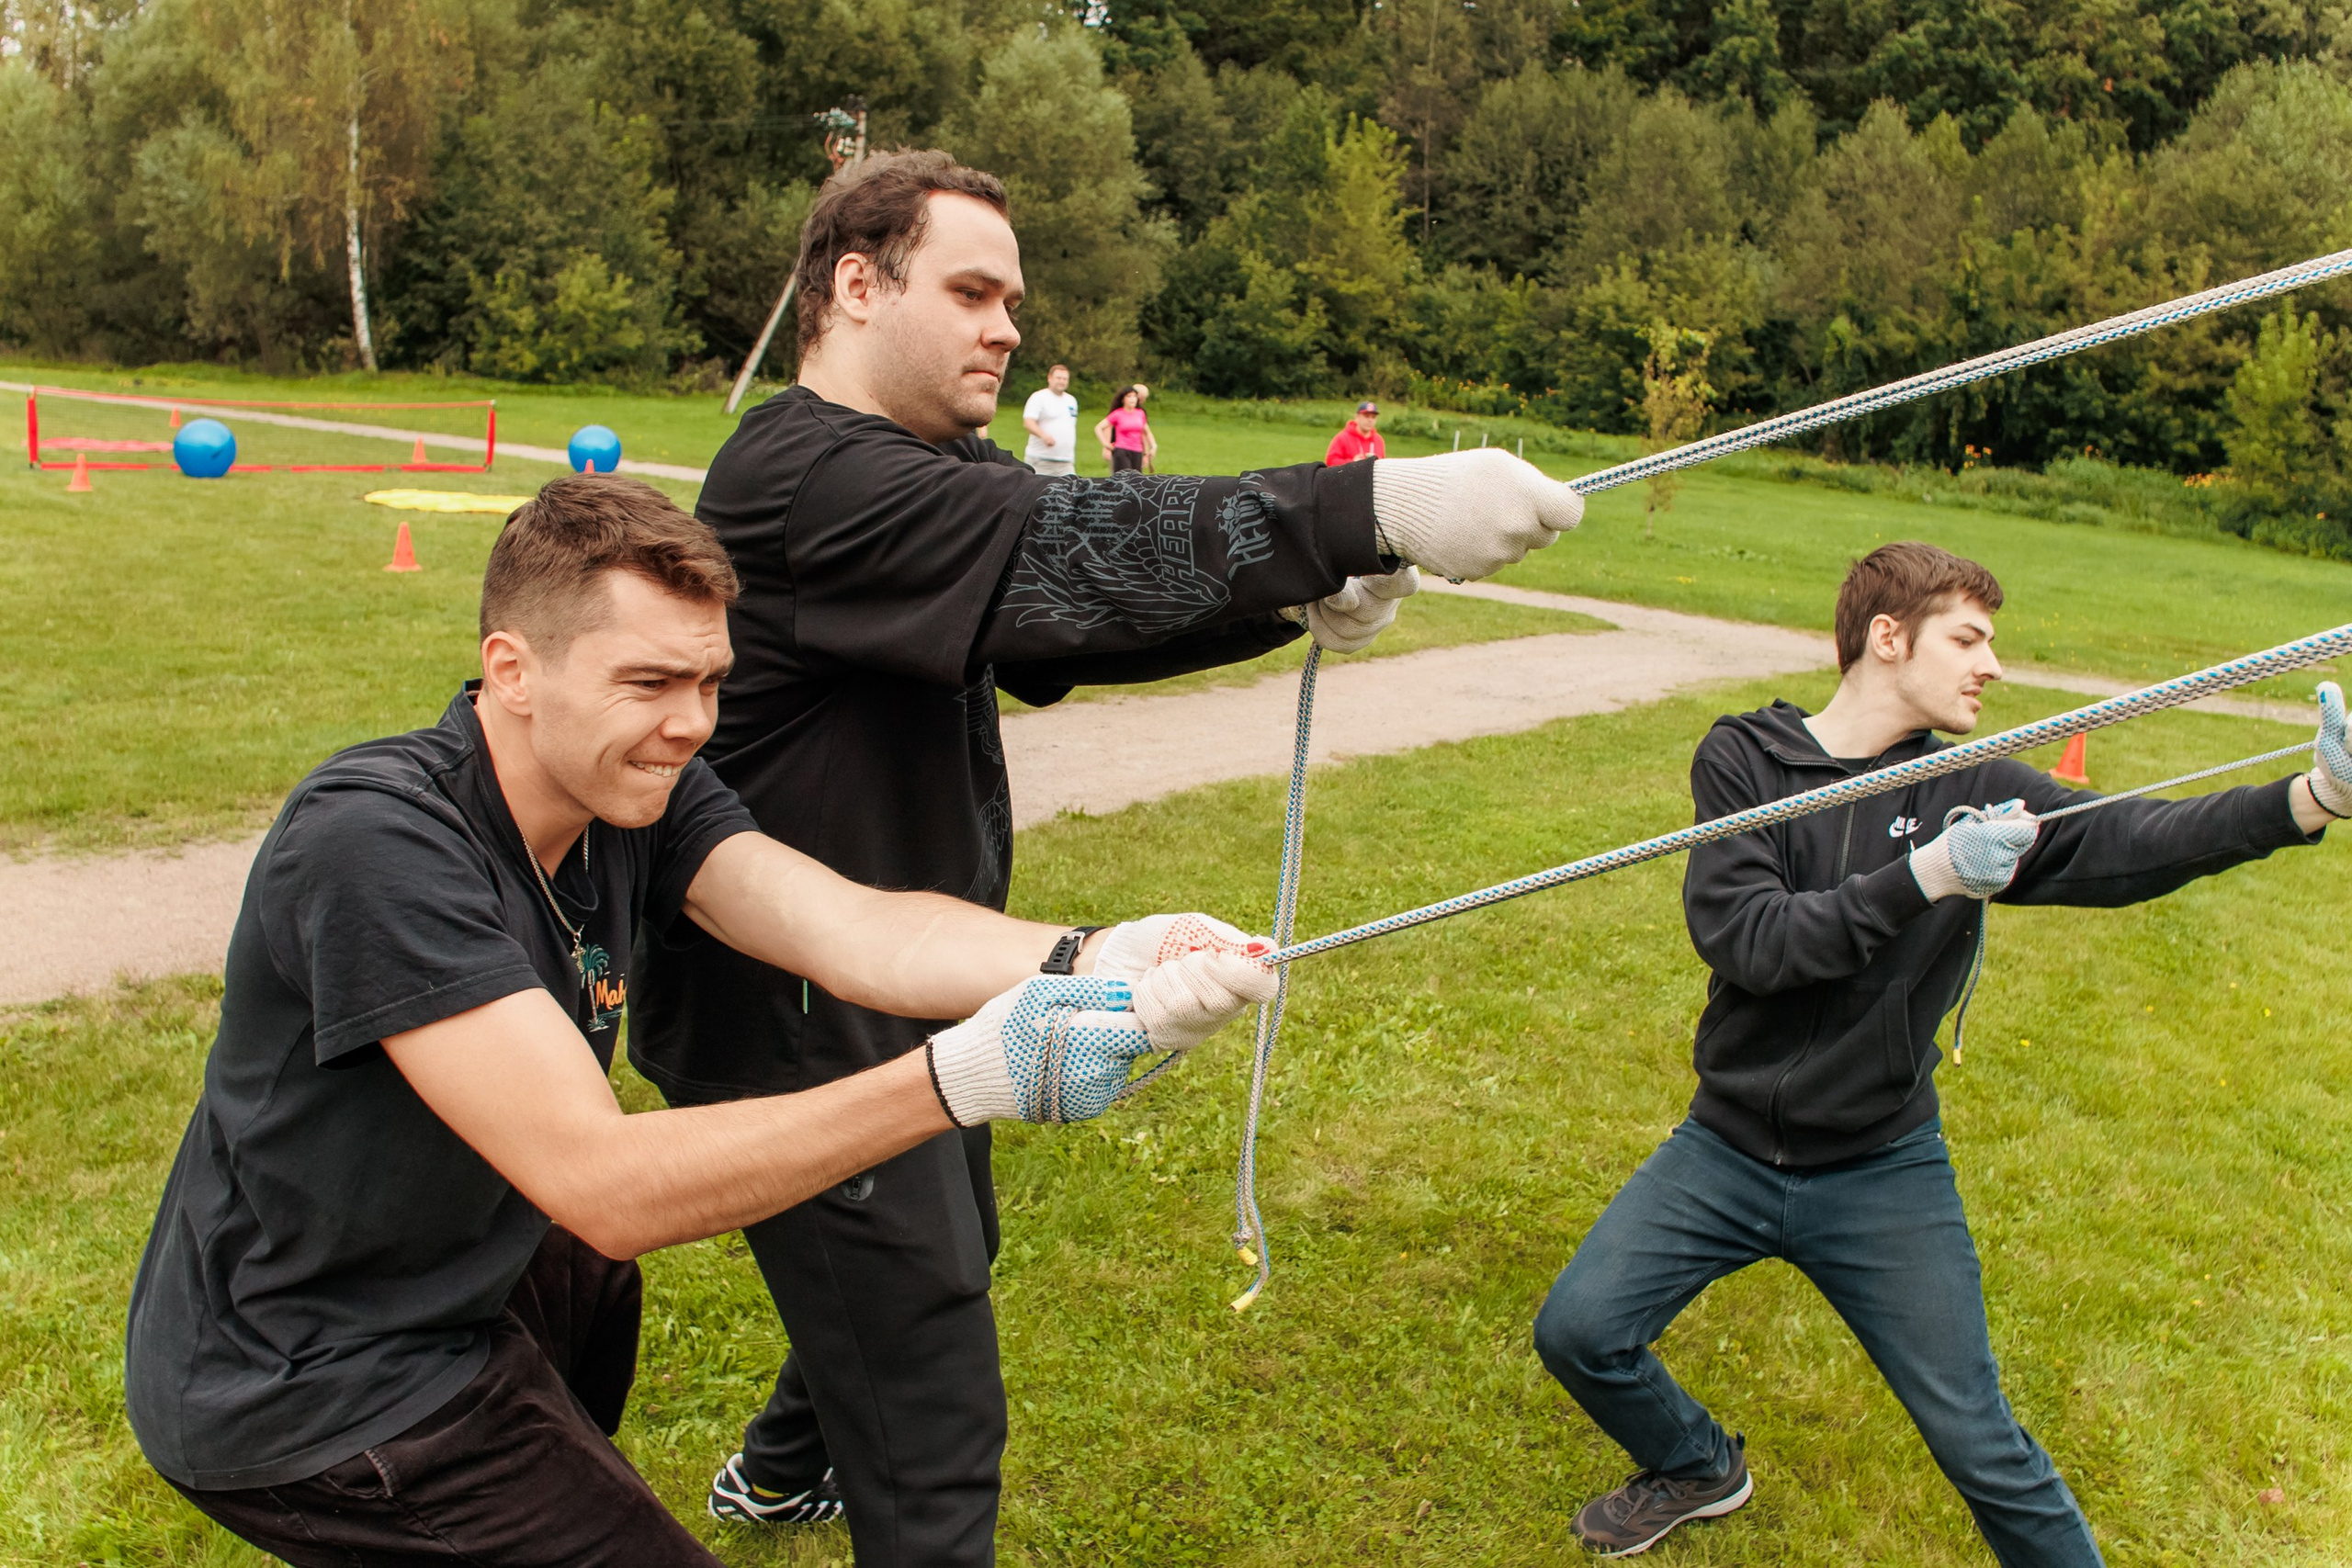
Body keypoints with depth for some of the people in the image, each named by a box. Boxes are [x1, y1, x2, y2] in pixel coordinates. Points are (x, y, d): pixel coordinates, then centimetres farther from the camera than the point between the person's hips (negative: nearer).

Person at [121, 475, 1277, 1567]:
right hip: (303, 1392, -8)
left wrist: (1087, 966, -42)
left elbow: (851, 931, -24)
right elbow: (605, 1183, -38)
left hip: (430, 1275, 8)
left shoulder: (635, 792, -9)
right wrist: (962, 1080, -46)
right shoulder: (374, 842, -32)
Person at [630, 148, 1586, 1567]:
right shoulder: (808, 474, -25)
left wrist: (1294, 600, -18)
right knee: (937, 1419, -4)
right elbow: (1073, 553, -39)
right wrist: (1374, 511, -46)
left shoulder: (933, 468, 8)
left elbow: (1065, 621, -1)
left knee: (936, 1264, 32)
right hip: (802, 1023, -11)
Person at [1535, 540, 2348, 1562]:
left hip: (1883, 1173, 0)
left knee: (1979, 1445, 1)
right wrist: (1925, 875, -28)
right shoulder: (1742, 759, -8)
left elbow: (2132, 841, -17)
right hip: (1727, 1151, 0)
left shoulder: (1973, 793, -2)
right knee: (1577, 1331, -2)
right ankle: (1696, 1468, 28)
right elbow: (1742, 939, -21)